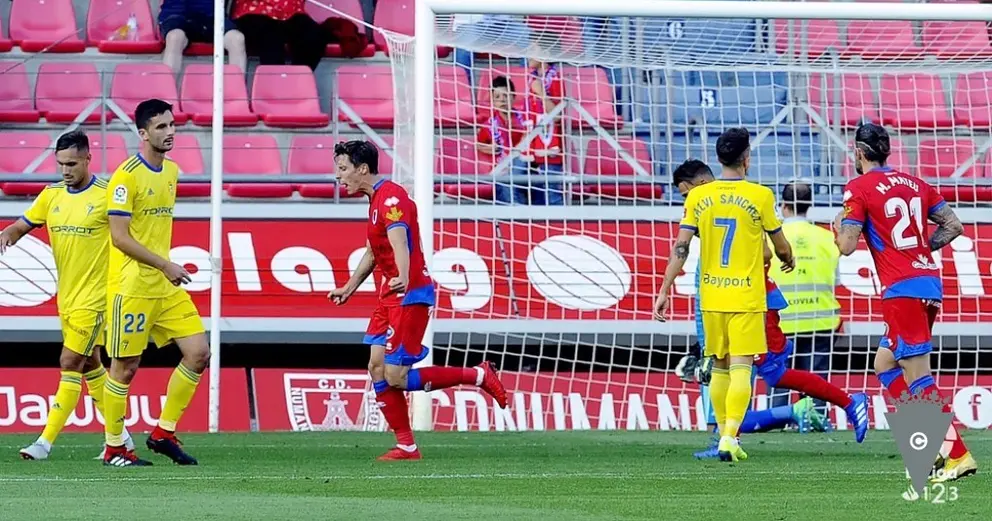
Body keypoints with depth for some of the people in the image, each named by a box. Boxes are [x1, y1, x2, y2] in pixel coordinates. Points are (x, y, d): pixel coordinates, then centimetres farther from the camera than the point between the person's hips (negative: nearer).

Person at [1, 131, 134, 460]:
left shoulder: (106, 195, -10)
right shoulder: (52, 195, 7)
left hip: (94, 296, -7)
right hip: (66, 296, 7)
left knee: (70, 364, -10)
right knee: (90, 365, 14)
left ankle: (45, 442, -11)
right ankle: (120, 436, 25)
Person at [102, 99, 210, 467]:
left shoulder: (171, 171, 11)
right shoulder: (127, 175, -13)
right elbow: (119, 237, -17)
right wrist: (165, 265, -19)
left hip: (167, 286, 8)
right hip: (132, 288, -8)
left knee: (199, 352, 1)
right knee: (126, 367, -1)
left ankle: (164, 433, 11)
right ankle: (114, 448, 10)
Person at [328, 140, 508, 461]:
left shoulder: (391, 198, -16)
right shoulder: (376, 199, 16)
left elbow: (399, 243, -35)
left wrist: (404, 278, -52)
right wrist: (349, 288, 40)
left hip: (409, 296, -10)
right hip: (389, 296, 10)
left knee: (396, 377, -12)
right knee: (377, 368, 2)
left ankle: (477, 376, -1)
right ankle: (406, 446, 4)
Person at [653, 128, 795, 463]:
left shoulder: (698, 197, 1)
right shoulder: (760, 196, -6)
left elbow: (680, 248, -2)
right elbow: (781, 247, 5)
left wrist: (664, 292, 1)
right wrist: (789, 260, 28)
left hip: (711, 296, 3)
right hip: (747, 297, -3)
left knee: (720, 367, 15)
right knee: (741, 367, -6)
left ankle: (725, 437, 20)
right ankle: (729, 436, -21)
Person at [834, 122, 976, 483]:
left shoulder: (859, 188, -5)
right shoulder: (915, 184, 14)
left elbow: (847, 245, -10)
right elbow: (953, 226, 12)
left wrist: (839, 227, 11)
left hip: (901, 290, -8)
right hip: (929, 283, 8)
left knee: (918, 378, -8)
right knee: (885, 364, 19)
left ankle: (958, 455, -15)